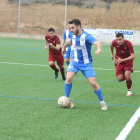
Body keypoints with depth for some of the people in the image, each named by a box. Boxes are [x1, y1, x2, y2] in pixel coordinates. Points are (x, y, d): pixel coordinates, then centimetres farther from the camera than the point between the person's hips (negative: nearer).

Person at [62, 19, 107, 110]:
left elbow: (97, 43, -38)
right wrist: (64, 47, 45)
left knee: (93, 83, -11)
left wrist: (99, 49, -61)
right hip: (75, 61, 4)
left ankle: (102, 102, 10)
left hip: (86, 63, -4)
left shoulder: (86, 36, -21)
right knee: (69, 78, -19)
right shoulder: (73, 36, 0)